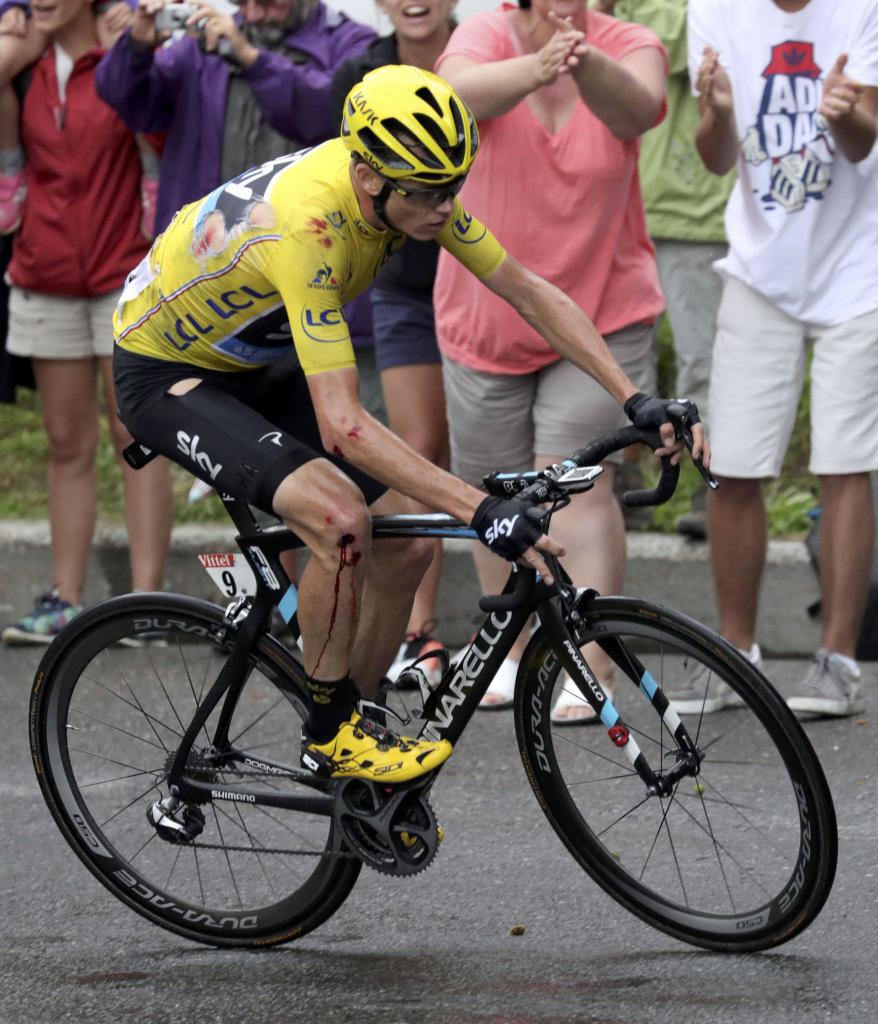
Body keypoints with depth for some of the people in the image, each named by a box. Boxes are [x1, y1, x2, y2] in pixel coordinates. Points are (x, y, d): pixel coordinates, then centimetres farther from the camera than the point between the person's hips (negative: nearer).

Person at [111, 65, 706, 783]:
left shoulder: (416, 187, -16)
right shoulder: (306, 223, -39)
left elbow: (531, 293, -5)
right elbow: (343, 427, -42)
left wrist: (638, 402, -15)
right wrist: (483, 512, -46)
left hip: (262, 367, 8)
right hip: (167, 374, -8)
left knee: (407, 542, -3)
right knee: (341, 516, -30)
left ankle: (352, 753, 15)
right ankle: (329, 735, -11)